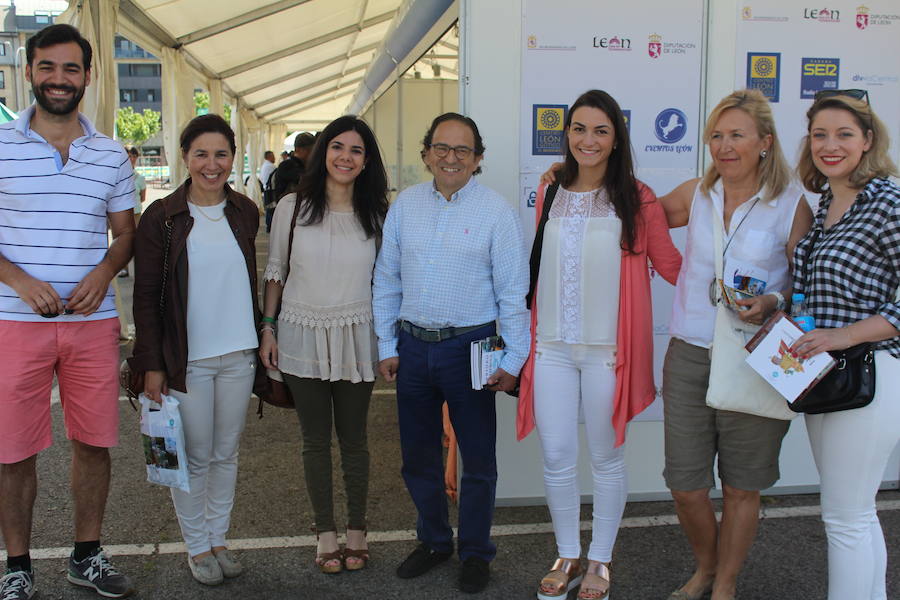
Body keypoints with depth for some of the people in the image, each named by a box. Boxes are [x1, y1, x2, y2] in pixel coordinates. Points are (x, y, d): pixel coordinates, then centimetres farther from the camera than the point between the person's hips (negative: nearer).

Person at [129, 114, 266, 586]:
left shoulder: (244, 212, 5)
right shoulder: (162, 217, -7)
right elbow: (146, 297, -6)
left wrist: (260, 339, 10)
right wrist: (151, 364, -9)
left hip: (238, 355, 4)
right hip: (187, 359, -3)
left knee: (227, 454, 13)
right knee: (194, 457, 6)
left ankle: (218, 537, 29)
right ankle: (196, 545, 24)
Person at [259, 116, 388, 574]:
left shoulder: (377, 215, 1)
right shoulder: (292, 208, -1)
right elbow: (274, 272, 6)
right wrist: (268, 329, 1)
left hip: (355, 339, 0)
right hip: (303, 336, 0)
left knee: (353, 438, 10)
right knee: (315, 439, 9)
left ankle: (357, 531, 26)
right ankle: (325, 533, 23)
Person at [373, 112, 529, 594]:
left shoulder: (496, 211, -6)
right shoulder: (405, 205, 5)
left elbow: (512, 292, -6)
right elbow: (386, 280, 9)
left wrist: (511, 360, -8)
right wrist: (387, 347, 6)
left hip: (469, 347, -3)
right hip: (413, 345, 4)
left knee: (478, 459, 8)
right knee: (417, 457, 15)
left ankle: (475, 552, 28)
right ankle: (433, 540, 36)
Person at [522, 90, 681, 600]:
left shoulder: (636, 199, -4)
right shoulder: (551, 194, 8)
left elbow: (671, 265, 3)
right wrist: (531, 331, 13)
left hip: (608, 348, -3)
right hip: (552, 347, 3)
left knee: (607, 459, 10)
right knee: (557, 458, 8)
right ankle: (568, 558, 29)